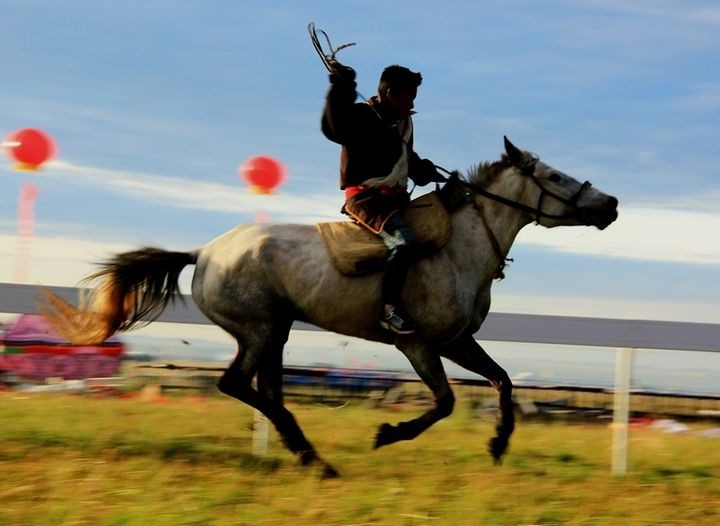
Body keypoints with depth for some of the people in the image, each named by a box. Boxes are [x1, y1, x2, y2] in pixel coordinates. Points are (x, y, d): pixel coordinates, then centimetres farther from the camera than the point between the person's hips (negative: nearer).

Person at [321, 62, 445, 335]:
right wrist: (340, 89, -38)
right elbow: (333, 129, -32)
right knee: (404, 241, -31)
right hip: (365, 197, -10)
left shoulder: (404, 122, 17)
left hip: (396, 197, 10)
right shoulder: (361, 116, -10)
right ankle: (390, 307, -27)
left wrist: (427, 173, 17)